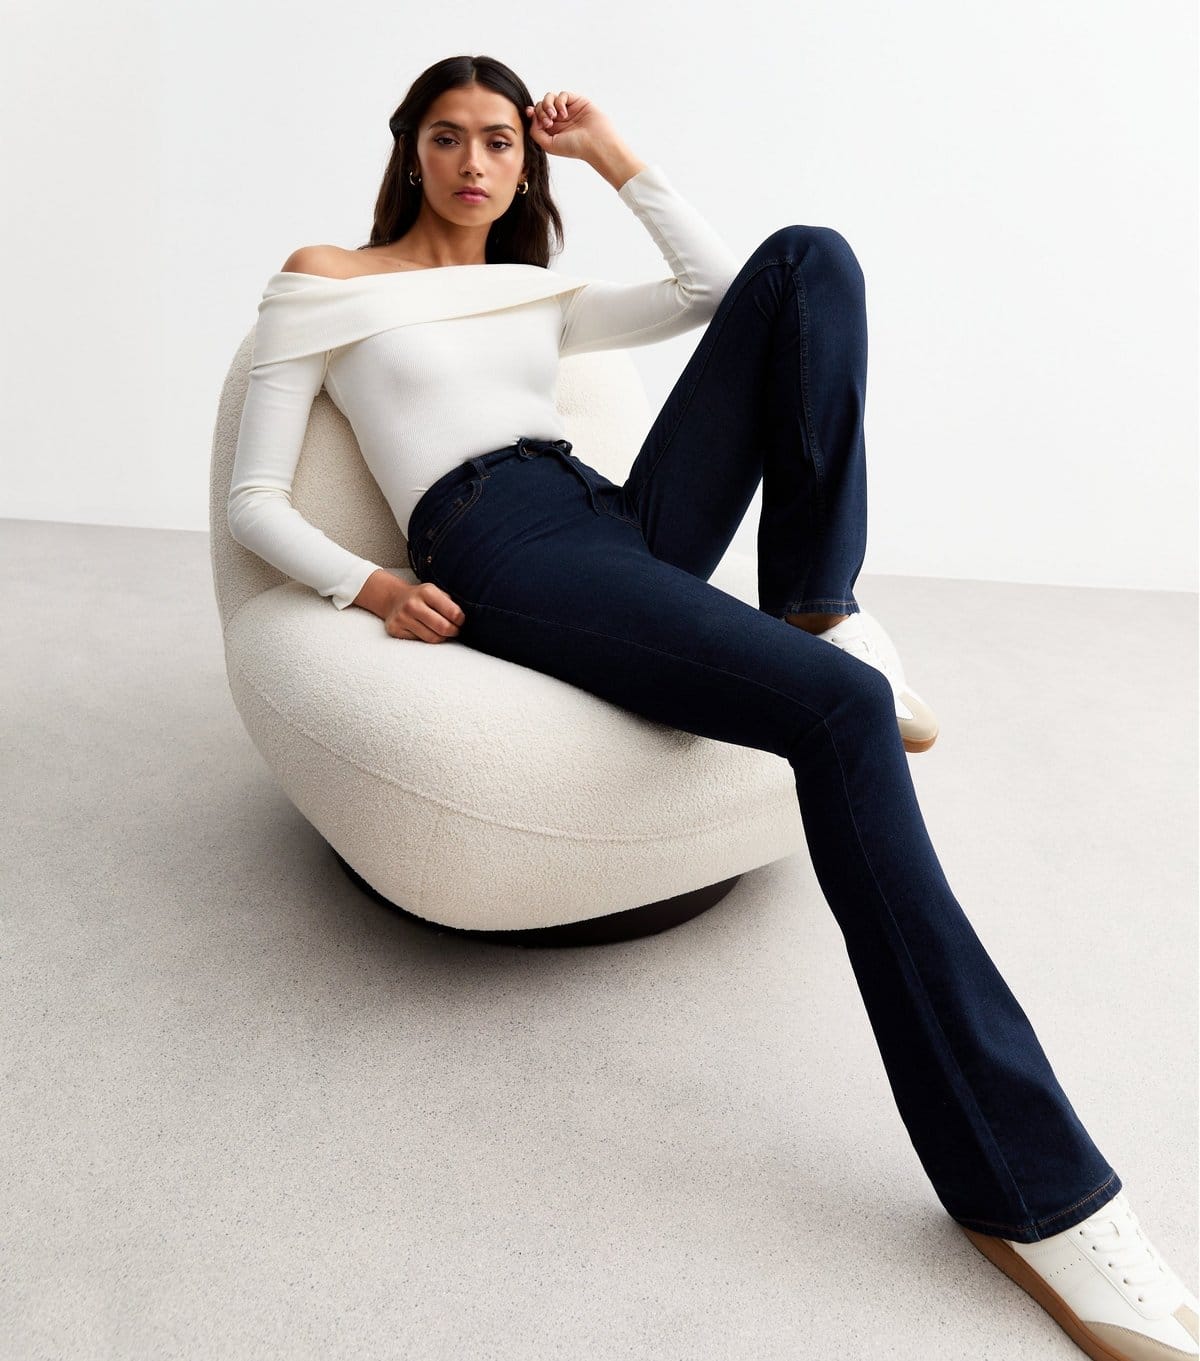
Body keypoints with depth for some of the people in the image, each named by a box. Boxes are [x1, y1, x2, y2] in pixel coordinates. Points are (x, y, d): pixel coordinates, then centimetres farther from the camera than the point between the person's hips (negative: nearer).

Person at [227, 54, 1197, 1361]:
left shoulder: (539, 294, 28)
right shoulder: (322, 280, 15)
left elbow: (719, 287, 24)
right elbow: (253, 499, 7)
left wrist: (615, 157, 25)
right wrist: (366, 583, -12)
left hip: (633, 526, 7)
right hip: (502, 555, -6)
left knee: (808, 258, -6)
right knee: (842, 708, -31)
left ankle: (814, 606, -11)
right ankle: (1030, 1191, -26)